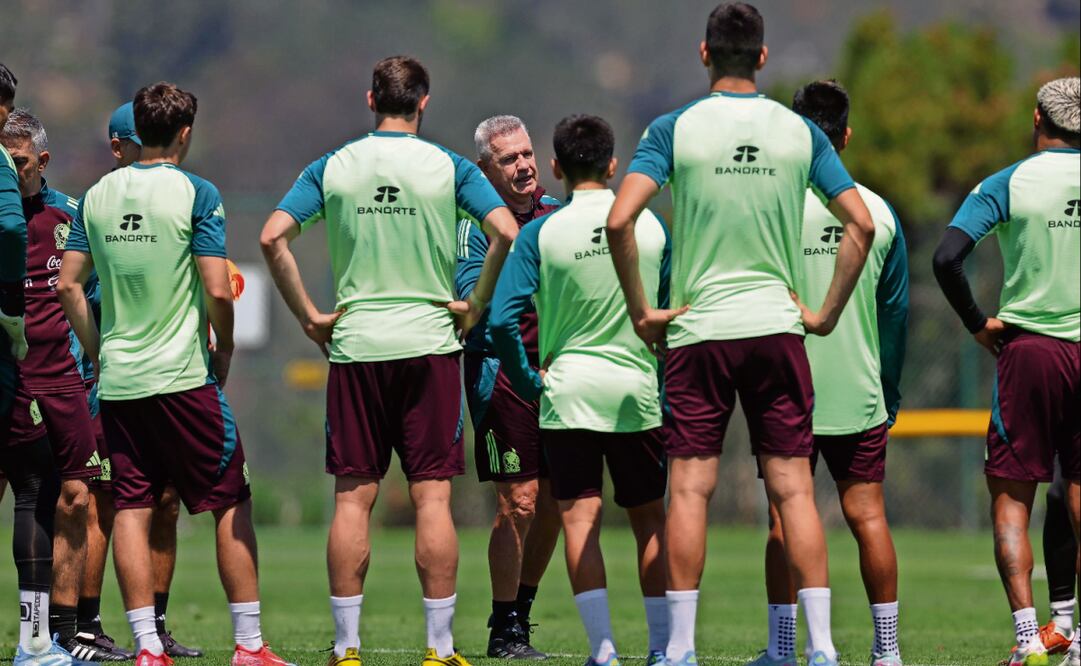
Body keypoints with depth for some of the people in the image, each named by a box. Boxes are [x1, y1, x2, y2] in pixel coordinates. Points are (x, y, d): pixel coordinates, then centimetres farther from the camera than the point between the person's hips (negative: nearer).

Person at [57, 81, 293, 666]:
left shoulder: (97, 195, 7)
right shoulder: (195, 194, -8)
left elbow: (68, 284, 7)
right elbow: (217, 290, -13)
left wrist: (97, 350, 15)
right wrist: (224, 352, 2)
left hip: (118, 378, 4)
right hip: (183, 376, -4)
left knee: (131, 509, 4)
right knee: (231, 505, 4)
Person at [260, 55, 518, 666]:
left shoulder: (333, 168, 4)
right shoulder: (448, 167, -1)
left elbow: (273, 237, -4)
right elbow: (506, 233, -11)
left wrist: (309, 316, 2)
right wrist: (476, 306, -1)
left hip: (354, 344, 1)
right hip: (430, 344, -1)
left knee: (353, 496, 4)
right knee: (433, 496, 0)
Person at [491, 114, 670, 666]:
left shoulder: (542, 233, -6)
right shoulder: (650, 225, 2)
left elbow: (501, 318, -12)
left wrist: (527, 380, 0)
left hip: (570, 390, -2)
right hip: (640, 391, 2)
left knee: (579, 519, -1)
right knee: (650, 520, 12)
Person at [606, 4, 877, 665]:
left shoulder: (673, 129, -3)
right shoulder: (801, 132, 3)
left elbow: (620, 221, -13)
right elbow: (861, 224, 0)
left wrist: (641, 310, -4)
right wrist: (827, 312, 7)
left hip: (697, 329, -1)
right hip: (777, 325, 1)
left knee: (690, 490, 2)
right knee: (794, 488, 3)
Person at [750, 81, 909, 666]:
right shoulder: (878, 211, 2)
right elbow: (895, 311, 7)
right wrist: (890, 394, 16)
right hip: (861, 395, 2)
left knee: (785, 519, 1)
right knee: (867, 514, 4)